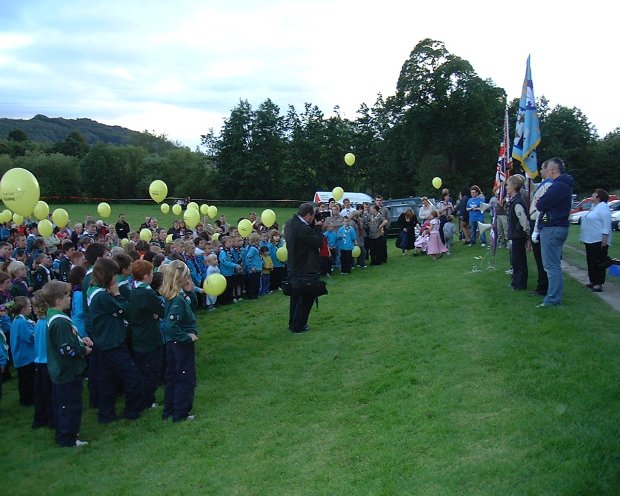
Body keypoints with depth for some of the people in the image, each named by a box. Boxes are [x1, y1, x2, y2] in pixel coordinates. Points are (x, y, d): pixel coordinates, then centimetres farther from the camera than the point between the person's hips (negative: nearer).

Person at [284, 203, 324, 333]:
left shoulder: (291, 223, 3)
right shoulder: (303, 229, -28)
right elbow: (319, 242, -19)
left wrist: (314, 225, -1)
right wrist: (318, 227, -8)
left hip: (294, 268, 10)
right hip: (306, 270, -10)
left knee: (296, 297, 21)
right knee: (306, 298, 4)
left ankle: (293, 323, 31)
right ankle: (298, 326, 11)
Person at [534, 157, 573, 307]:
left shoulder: (558, 186, -18)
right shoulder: (565, 184, 17)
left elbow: (541, 205, -19)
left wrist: (538, 202, 1)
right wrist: (541, 203, 0)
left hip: (552, 229, -11)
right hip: (559, 226, 11)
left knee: (552, 265, -8)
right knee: (554, 264, 18)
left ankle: (553, 299, -6)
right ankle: (554, 295, 26)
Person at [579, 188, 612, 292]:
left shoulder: (603, 207, -13)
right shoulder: (593, 206, 16)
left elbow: (606, 225, -19)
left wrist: (604, 240, -23)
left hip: (599, 241, -10)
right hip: (590, 240, 10)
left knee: (599, 263, -6)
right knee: (590, 261, 13)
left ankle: (598, 284, -3)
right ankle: (593, 282, 20)